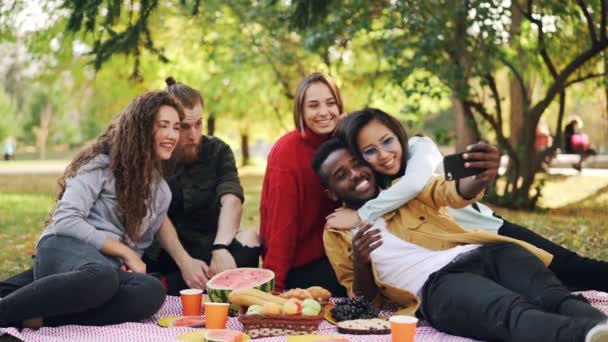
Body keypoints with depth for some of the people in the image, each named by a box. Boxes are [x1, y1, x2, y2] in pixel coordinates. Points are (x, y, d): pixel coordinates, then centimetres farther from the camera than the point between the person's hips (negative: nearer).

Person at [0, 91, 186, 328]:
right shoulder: (103, 163, -1)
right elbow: (65, 220, -11)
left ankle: (36, 319, -35)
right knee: (103, 277, -45)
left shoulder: (160, 187, 20)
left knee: (152, 292, -35)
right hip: (65, 247, -5)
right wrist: (126, 251, -10)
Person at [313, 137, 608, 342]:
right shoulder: (337, 232, 23)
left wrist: (481, 176, -25)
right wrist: (359, 263, -7)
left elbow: (454, 192, 3)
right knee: (512, 312, -39)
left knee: (553, 297, -31)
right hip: (436, 283, -4)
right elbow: (366, 300, 19)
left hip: (484, 252, 5)